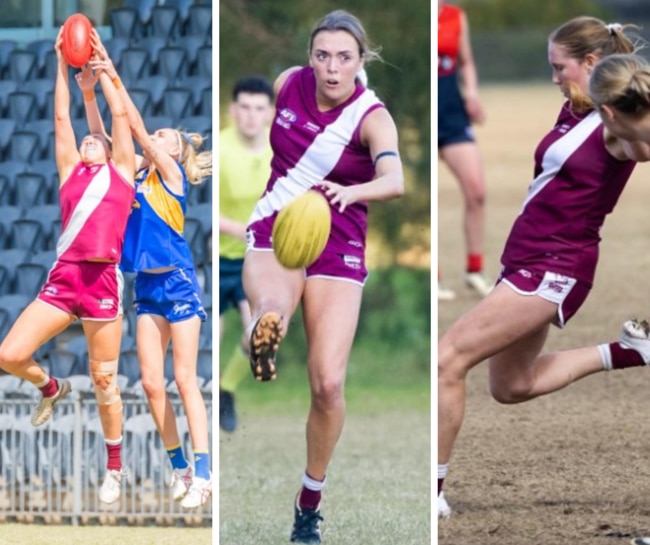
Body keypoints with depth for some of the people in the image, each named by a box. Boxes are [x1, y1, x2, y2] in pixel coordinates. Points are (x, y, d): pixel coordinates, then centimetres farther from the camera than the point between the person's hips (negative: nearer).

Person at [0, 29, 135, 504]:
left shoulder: (120, 170, 12)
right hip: (63, 277, 3)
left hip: (103, 281, -3)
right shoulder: (71, 171, 18)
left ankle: (115, 468, 14)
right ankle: (51, 388, 22)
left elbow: (120, 113, 12)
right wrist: (63, 65, 17)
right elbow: (61, 117, 19)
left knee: (104, 381, 1)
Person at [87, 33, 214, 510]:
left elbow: (135, 127, -11)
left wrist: (114, 78, -14)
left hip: (178, 283, -7)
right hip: (148, 287, 7)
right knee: (152, 383, 1)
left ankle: (203, 472, -10)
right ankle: (180, 467, 8)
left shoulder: (171, 173, -3)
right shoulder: (138, 174, 14)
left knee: (184, 380, -9)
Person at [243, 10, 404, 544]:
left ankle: (310, 499, 8)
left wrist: (350, 191, -54)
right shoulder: (289, 83, -2)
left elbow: (395, 180, -35)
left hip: (338, 249, -2)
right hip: (275, 231, 2)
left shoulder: (373, 118, -14)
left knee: (328, 384, -9)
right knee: (270, 313, -36)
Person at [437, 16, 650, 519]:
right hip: (528, 258, 10)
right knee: (512, 386, 22)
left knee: (449, 358, -14)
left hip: (554, 267, -10)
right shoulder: (574, 111, 8)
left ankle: (431, 491, -7)